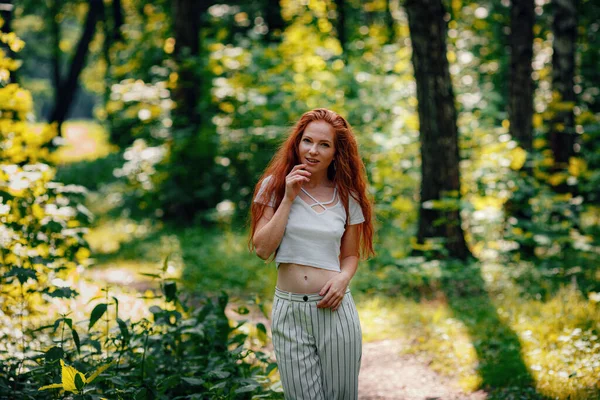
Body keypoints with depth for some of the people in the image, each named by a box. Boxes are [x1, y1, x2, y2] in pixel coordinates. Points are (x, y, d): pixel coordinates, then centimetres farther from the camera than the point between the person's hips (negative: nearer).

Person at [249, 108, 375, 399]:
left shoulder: (347, 197, 5)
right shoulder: (275, 186, 1)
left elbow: (350, 255, 13)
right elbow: (262, 249, -7)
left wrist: (343, 277, -9)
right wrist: (288, 198, -10)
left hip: (334, 308, 1)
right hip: (289, 311, -1)